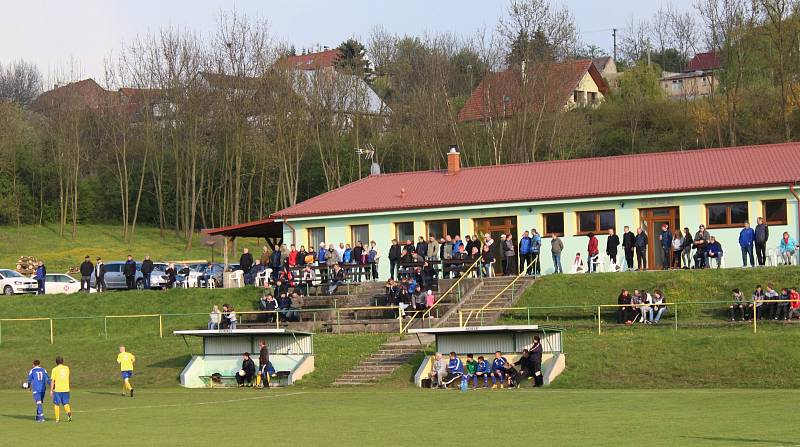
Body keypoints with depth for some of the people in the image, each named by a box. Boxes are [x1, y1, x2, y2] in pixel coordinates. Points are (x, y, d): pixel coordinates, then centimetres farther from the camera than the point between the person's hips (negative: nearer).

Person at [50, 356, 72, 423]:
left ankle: (57, 418, 8)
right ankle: (68, 412, -18)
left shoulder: (55, 369, -5)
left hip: (57, 389, -3)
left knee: (56, 404, 10)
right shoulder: (67, 368, 6)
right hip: (66, 389, 3)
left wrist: (51, 390, -6)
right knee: (66, 403, 11)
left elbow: (52, 380, -8)